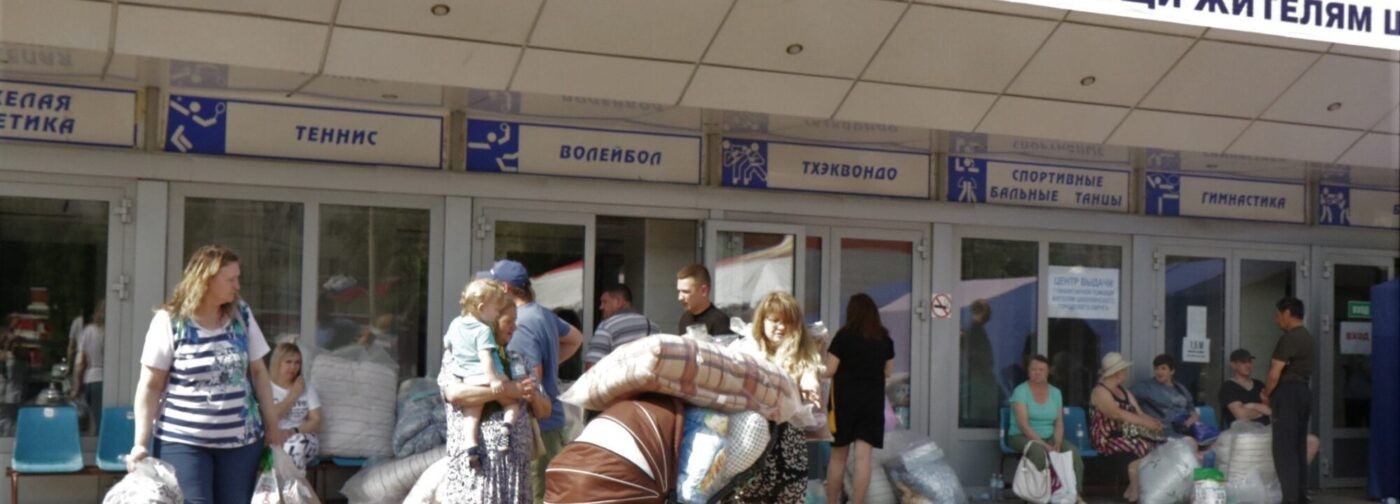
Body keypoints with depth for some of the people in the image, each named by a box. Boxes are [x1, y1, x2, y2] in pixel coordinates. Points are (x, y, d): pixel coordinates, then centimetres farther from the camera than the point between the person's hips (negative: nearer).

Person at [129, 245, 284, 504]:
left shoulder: (242, 315, 6)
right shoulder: (170, 321, -6)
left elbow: (258, 373, 12)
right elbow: (151, 386, -5)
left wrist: (272, 426, 10)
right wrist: (140, 443, -9)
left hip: (241, 439, 4)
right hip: (183, 442, -4)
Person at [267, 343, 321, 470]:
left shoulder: (307, 388, 12)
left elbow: (316, 422, 4)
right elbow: (270, 418, -12)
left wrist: (294, 431, -16)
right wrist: (293, 394, -5)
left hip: (305, 440, 2)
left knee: (297, 442, -35)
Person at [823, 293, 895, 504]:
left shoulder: (844, 336, -10)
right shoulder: (885, 339, 3)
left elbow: (828, 370, -10)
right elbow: (888, 372, 13)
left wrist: (823, 352, 7)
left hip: (844, 400, -2)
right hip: (873, 401, 2)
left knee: (838, 456, 10)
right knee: (863, 457, 0)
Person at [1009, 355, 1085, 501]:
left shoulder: (1056, 392, 7)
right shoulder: (1020, 391, -10)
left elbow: (1059, 423, 4)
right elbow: (1023, 425, -18)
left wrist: (1057, 444, -16)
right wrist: (1045, 445, -25)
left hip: (1049, 437, 5)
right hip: (1022, 437, -5)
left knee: (1073, 450, -23)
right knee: (1038, 450, -38)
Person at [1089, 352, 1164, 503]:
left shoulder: (1125, 392, 20)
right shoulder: (1100, 391, -7)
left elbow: (1139, 413, 9)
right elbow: (1117, 414, -22)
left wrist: (1154, 422, -13)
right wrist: (1146, 423, -26)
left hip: (1126, 435, 8)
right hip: (1107, 439, -8)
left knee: (1156, 445, -17)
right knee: (1141, 448, -30)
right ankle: (1134, 491, -19)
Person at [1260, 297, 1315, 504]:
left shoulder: (1289, 338, -14)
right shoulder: (1308, 338, 18)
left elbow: (1275, 373, -18)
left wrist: (1266, 394, -1)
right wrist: (1272, 393, 12)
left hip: (1288, 394, -10)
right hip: (1303, 392, 10)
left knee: (1284, 449, -9)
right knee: (1299, 447, 12)